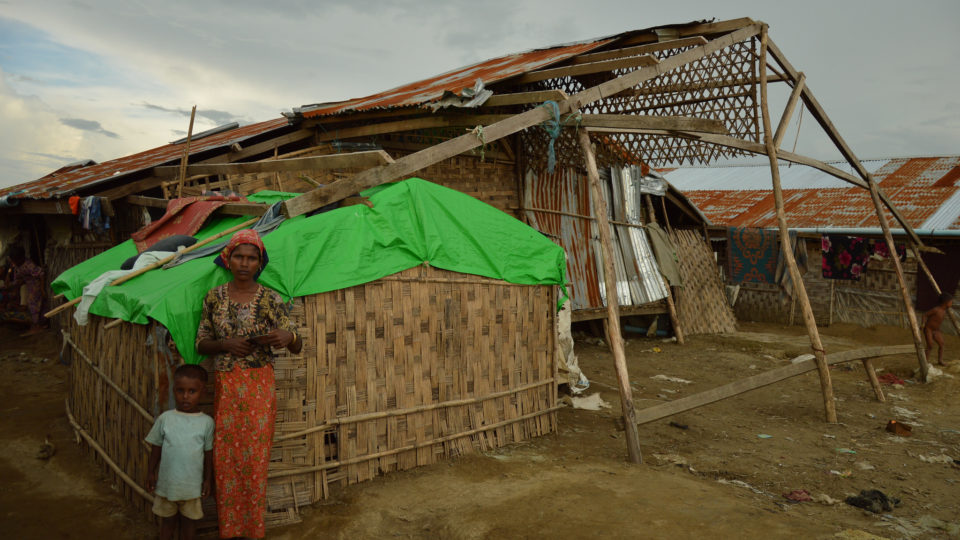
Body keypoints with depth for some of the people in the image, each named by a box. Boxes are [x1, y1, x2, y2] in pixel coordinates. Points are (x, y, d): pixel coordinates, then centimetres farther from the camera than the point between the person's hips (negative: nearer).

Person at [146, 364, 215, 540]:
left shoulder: (206, 422, -8)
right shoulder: (165, 419, -7)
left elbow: (208, 453, 0)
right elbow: (156, 448, 3)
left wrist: (207, 479, 2)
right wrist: (150, 473, 2)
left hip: (192, 484, -1)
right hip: (167, 482, 1)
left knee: (189, 520, 14)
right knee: (168, 519, 19)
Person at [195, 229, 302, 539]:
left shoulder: (270, 300, -5)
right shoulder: (214, 297, 2)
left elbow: (297, 348, -5)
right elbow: (201, 344, 5)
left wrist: (287, 336, -29)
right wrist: (226, 344, -16)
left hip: (258, 388, -2)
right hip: (225, 388, 2)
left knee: (255, 459, 4)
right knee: (225, 459, 7)